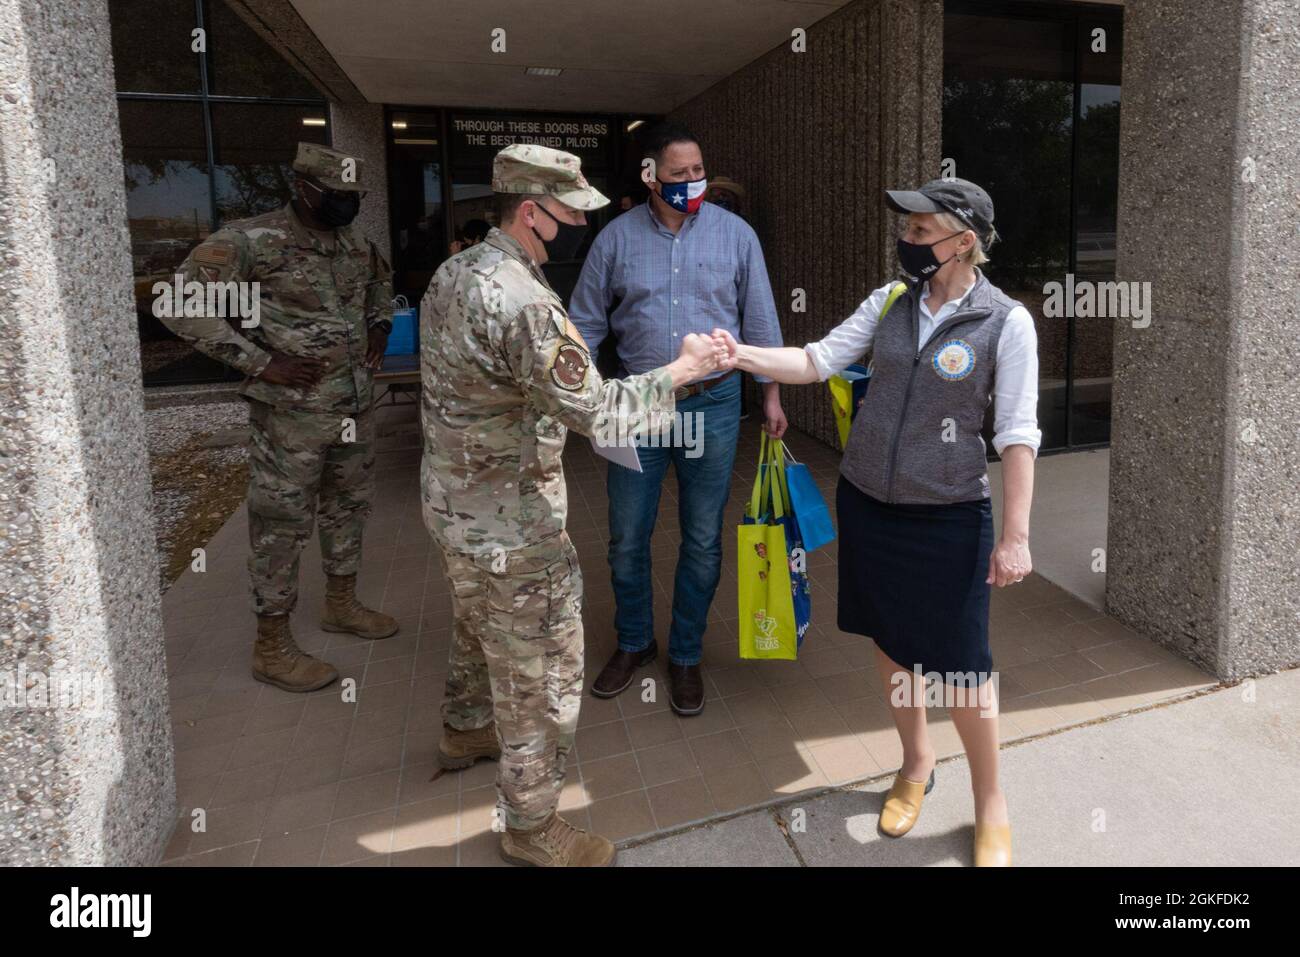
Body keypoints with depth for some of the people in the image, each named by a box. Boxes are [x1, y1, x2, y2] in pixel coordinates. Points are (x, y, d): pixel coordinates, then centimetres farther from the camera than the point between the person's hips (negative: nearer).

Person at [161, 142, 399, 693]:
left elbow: (380, 278, 30)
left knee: (349, 505, 18)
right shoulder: (251, 242, -14)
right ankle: (272, 646, 14)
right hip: (292, 411, -7)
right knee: (282, 522, 1)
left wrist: (379, 325, 12)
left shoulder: (355, 242, 8)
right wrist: (261, 363, -20)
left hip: (356, 404, 7)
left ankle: (341, 604, 38)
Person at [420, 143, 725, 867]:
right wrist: (679, 372, -16)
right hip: (511, 525, -10)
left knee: (479, 626, 30)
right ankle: (531, 827, 24)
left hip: (454, 501, 10)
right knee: (542, 673, 6)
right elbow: (595, 411, -27)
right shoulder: (522, 302, -28)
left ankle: (466, 733, 54)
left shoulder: (456, 272, 4)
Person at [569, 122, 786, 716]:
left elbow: (759, 319, 5)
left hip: (713, 403, 0)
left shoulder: (735, 234, 0)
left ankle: (685, 656, 27)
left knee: (702, 541, 8)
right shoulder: (617, 238, 0)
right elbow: (587, 322, 5)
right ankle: (633, 643, 33)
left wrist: (771, 394, 5)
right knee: (627, 538, 10)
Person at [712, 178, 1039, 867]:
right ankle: (916, 764, 41)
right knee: (891, 644, 17)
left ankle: (990, 807, 28)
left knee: (962, 667, 3)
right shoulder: (890, 301, 2)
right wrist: (744, 355, -16)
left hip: (949, 515, -4)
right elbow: (818, 360, -1)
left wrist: (1016, 536, -12)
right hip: (865, 501, 5)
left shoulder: (1006, 321, -10)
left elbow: (1017, 435, -11)